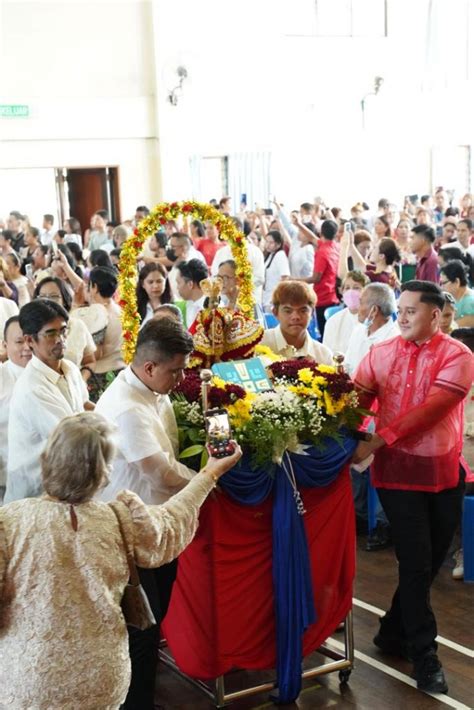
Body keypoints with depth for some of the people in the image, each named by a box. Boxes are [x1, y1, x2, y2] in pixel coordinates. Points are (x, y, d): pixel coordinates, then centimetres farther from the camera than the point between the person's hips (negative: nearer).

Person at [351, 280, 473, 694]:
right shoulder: (380, 354, 4)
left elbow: (431, 409, -18)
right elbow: (357, 401, -2)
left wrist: (377, 441, -21)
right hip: (397, 471, 0)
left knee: (431, 562, 12)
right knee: (416, 563, 1)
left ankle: (394, 633, 32)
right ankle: (424, 656, 14)